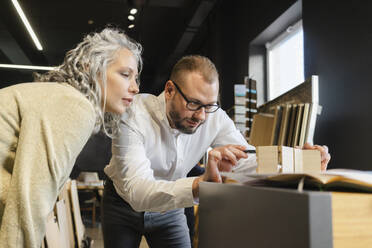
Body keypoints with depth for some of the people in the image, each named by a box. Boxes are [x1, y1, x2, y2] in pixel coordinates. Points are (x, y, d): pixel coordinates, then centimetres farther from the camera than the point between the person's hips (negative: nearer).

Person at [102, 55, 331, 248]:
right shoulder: (134, 114, -33)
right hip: (125, 203, -2)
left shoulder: (215, 118, -20)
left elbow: (248, 163, -17)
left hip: (170, 208, 3)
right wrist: (200, 184, -60)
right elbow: (137, 192, -43)